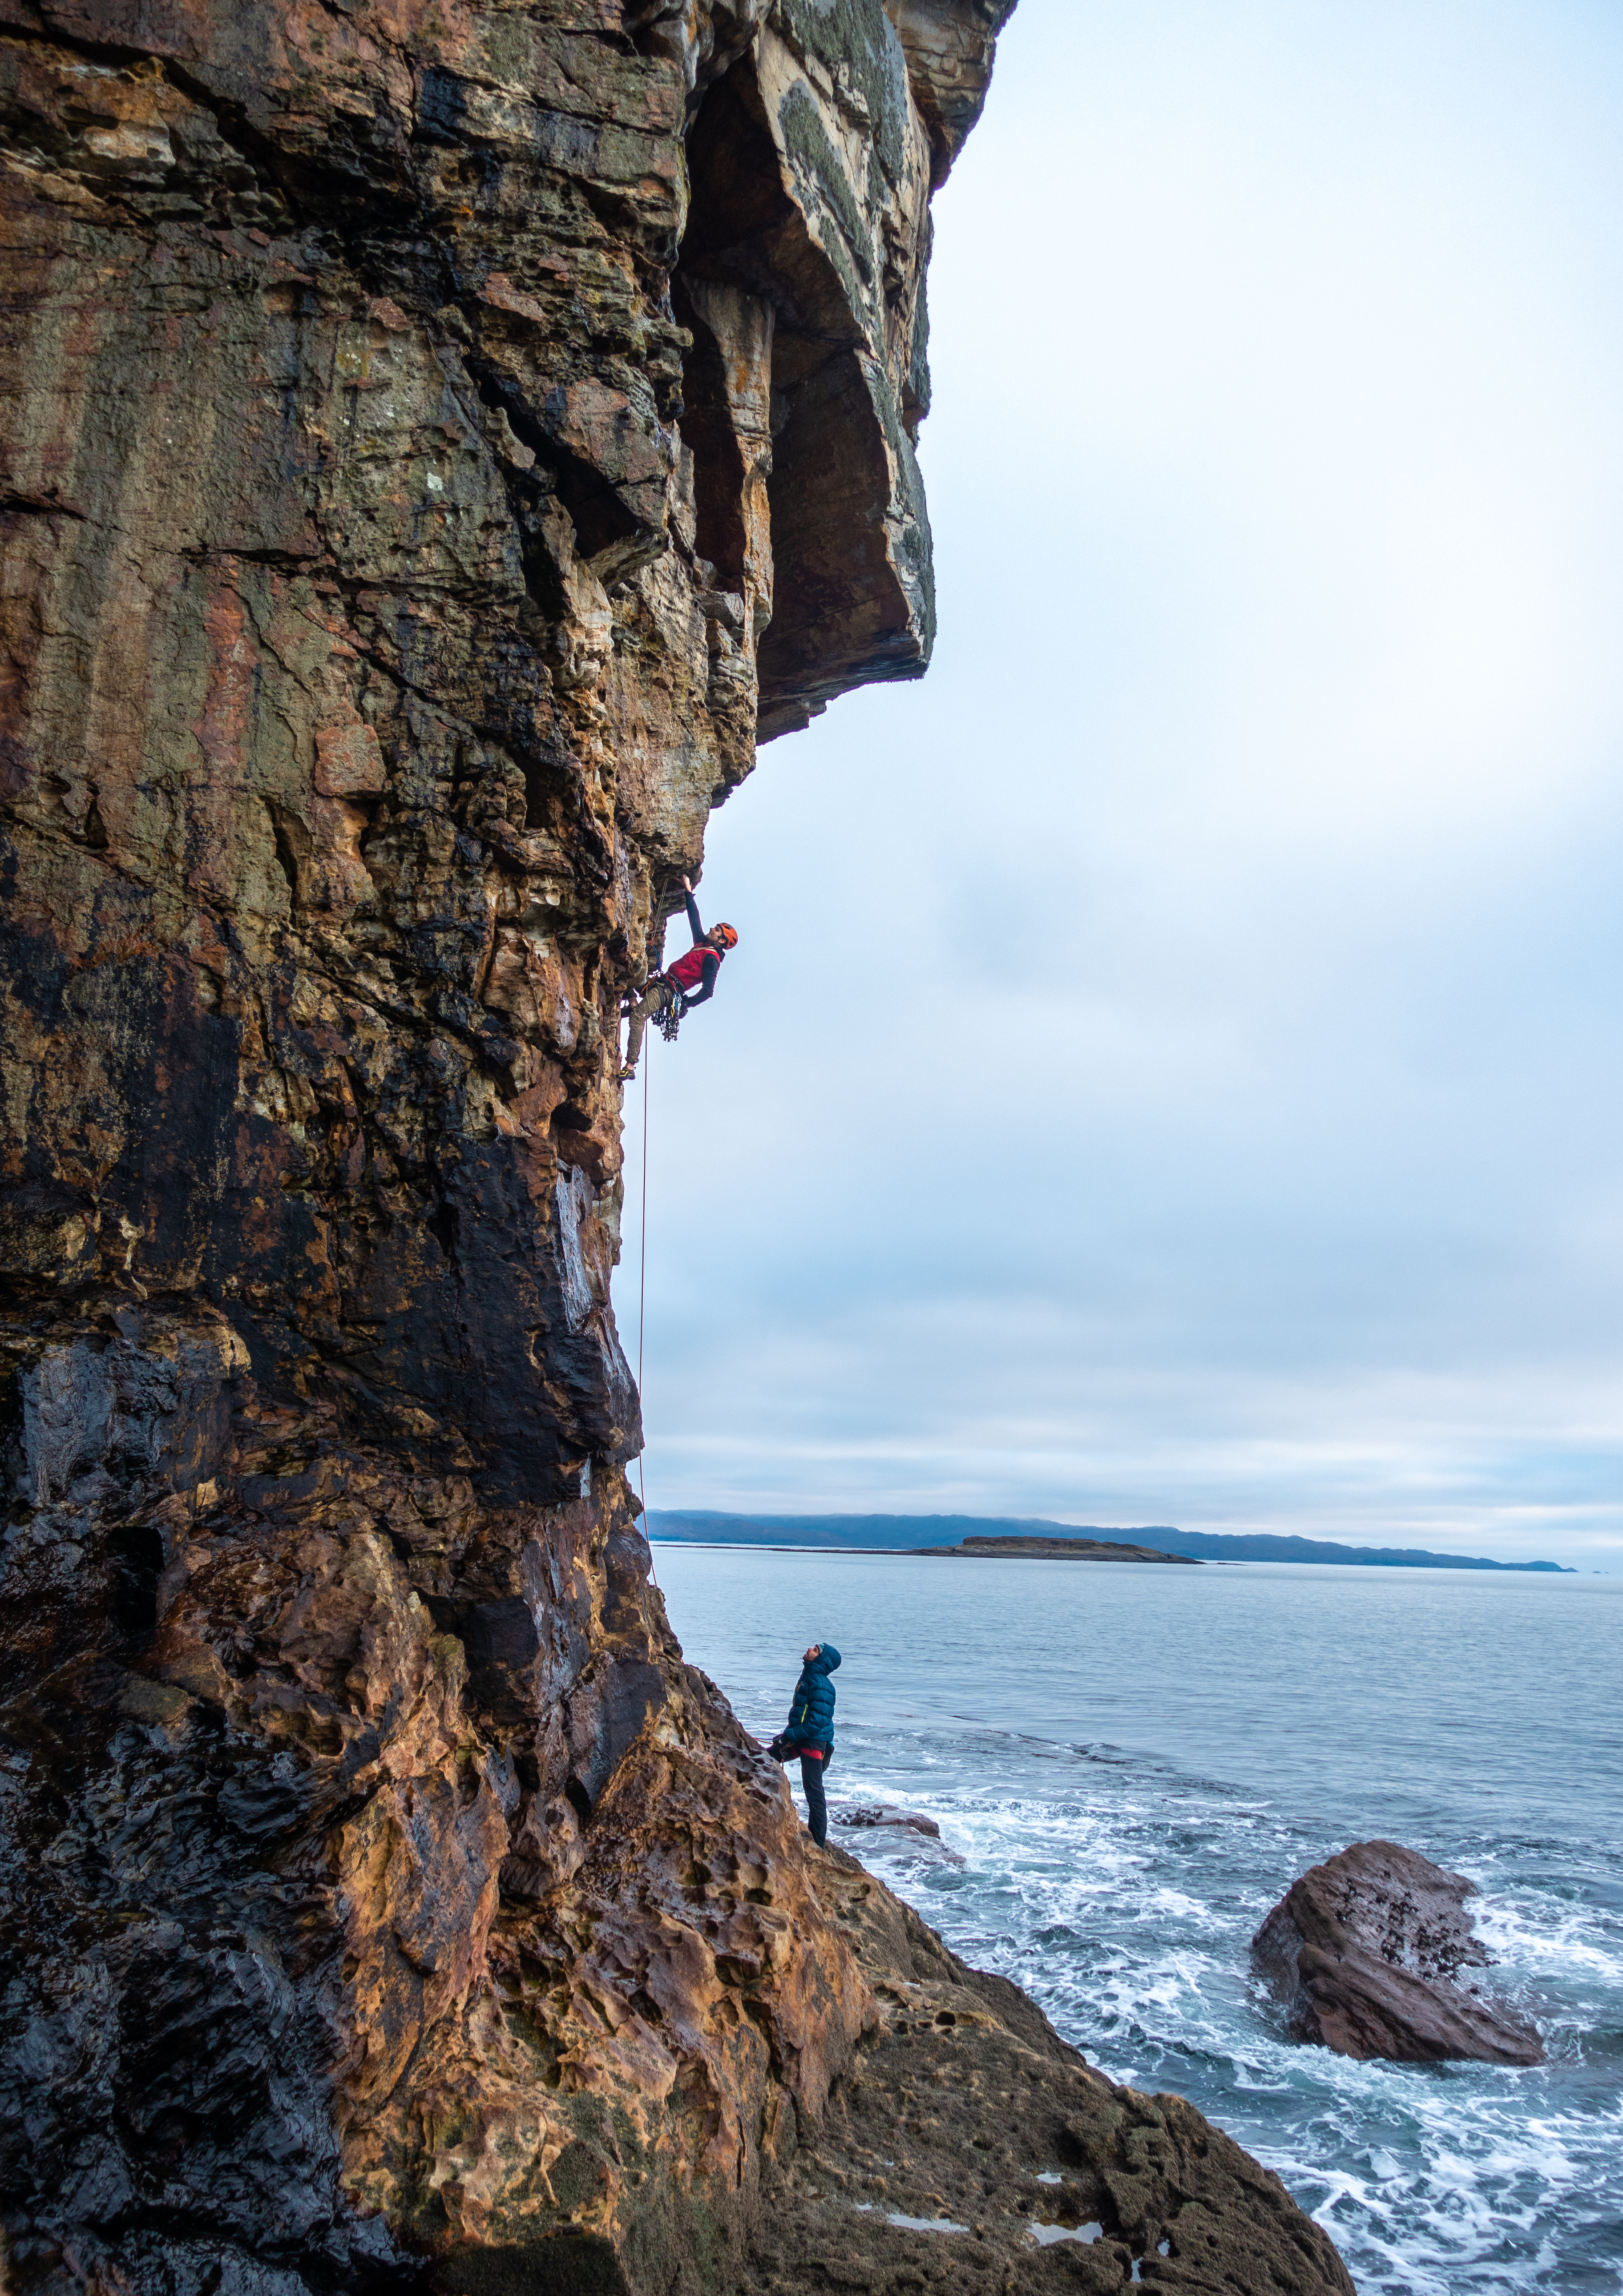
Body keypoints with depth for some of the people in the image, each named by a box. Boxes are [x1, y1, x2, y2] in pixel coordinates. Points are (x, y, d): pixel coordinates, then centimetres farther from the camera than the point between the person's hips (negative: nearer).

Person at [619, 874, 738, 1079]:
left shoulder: (711, 958, -9)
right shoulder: (702, 943, 19)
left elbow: (708, 991, -19)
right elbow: (694, 917, 29)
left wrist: (686, 1005, -19)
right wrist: (688, 892, 30)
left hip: (669, 992, -10)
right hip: (662, 984, 10)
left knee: (637, 1017, -28)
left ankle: (630, 1067, -33)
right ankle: (634, 1005, -3)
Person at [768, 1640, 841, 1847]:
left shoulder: (821, 1686, -20)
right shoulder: (808, 1677, 8)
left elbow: (817, 1723, -24)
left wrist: (789, 1736, -18)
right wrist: (787, 1734, 13)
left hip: (814, 1743, -10)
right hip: (799, 1738, 10)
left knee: (814, 1795, -4)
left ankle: (818, 1845, 5)